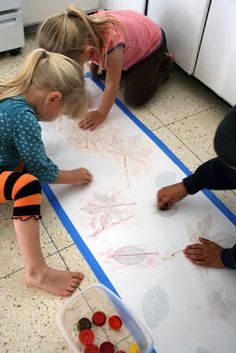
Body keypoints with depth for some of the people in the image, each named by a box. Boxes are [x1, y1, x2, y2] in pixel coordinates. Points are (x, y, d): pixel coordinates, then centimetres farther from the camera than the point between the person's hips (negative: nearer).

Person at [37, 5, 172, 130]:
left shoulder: (111, 42, -47)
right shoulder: (82, 34, -27)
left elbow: (112, 84, -35)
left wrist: (101, 114, -25)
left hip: (152, 43, -6)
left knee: (134, 99, -10)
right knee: (96, 72, 13)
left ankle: (164, 65, 11)